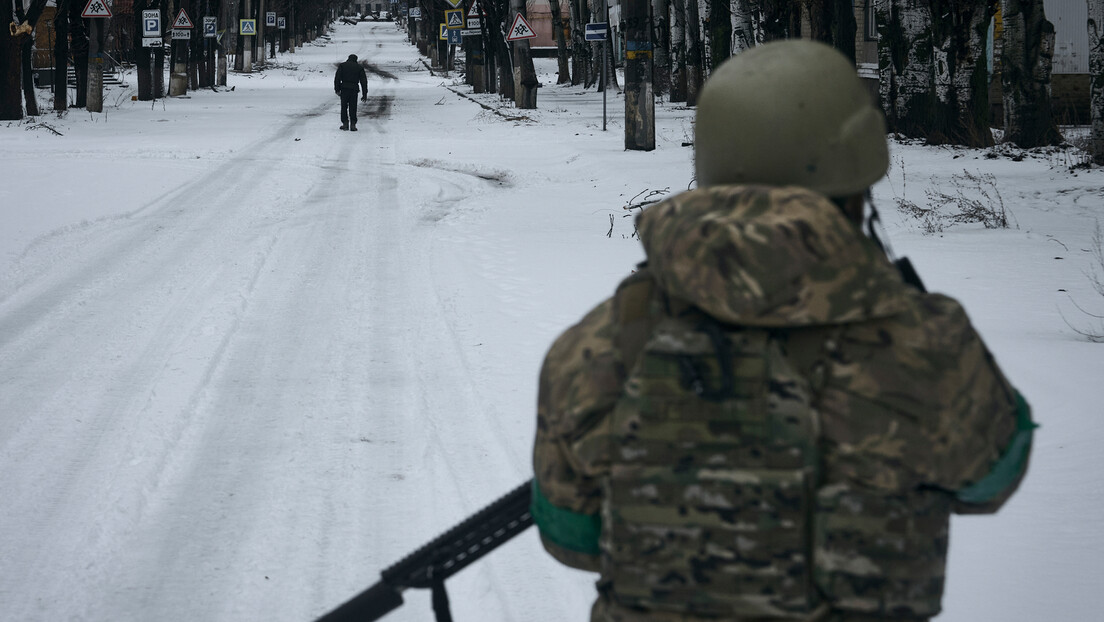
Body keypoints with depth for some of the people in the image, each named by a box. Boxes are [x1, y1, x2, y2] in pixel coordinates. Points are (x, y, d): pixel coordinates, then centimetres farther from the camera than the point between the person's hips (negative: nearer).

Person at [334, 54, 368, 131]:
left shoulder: (342, 65, 9)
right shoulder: (359, 68, 12)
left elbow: (337, 78, -3)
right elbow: (364, 81, 8)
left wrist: (337, 89, -4)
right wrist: (365, 94, 9)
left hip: (344, 89, -1)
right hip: (354, 89, 1)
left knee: (344, 107, 9)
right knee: (353, 108, 6)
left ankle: (345, 124, 3)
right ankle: (353, 125, 0)